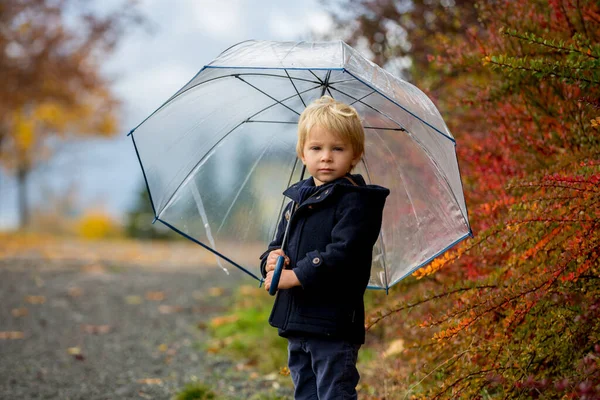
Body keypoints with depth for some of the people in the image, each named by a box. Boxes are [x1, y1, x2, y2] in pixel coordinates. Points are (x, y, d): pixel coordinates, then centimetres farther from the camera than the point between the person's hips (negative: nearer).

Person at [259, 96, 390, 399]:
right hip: (296, 323, 8)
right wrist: (271, 261, -4)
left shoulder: (355, 201, -11)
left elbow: (343, 254, -22)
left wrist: (295, 276, -21)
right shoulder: (298, 198, 13)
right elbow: (279, 244, 19)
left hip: (334, 327, -8)